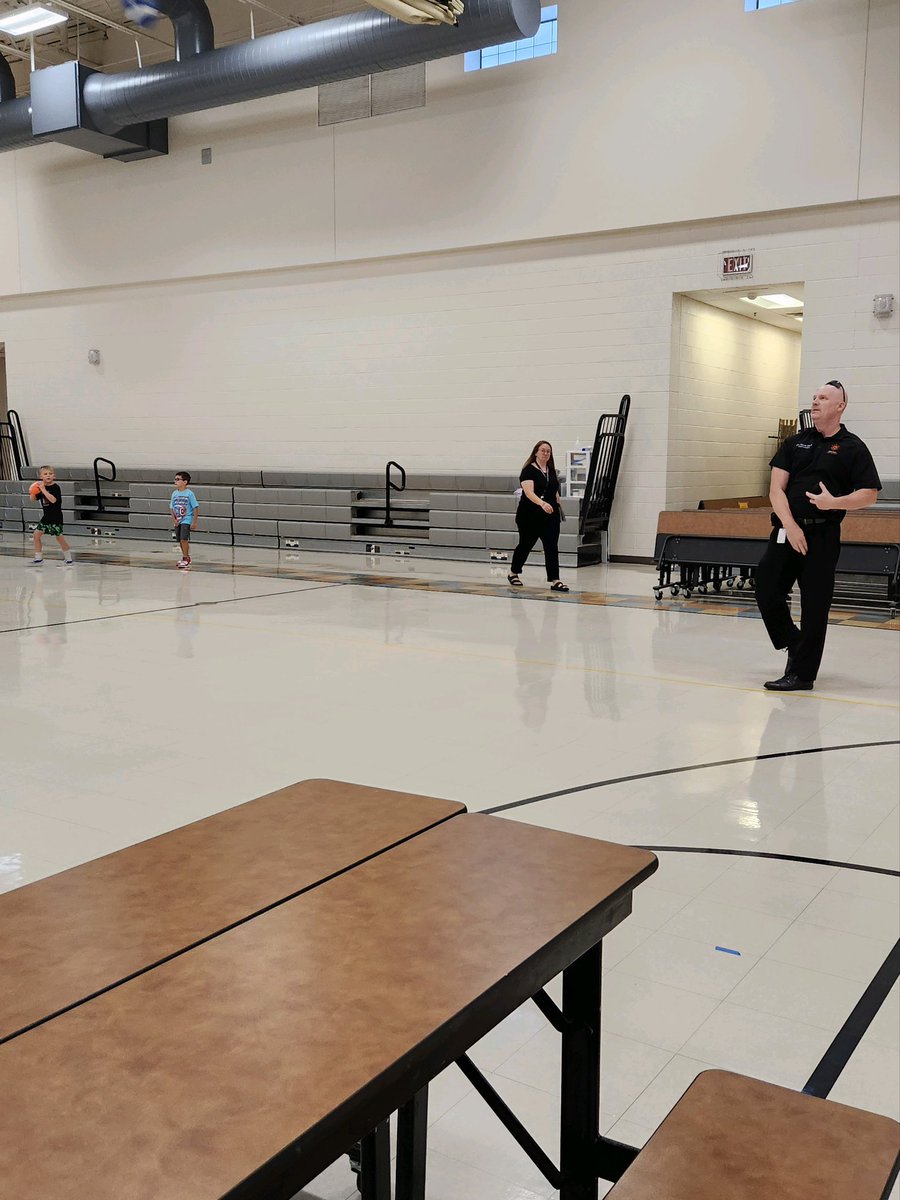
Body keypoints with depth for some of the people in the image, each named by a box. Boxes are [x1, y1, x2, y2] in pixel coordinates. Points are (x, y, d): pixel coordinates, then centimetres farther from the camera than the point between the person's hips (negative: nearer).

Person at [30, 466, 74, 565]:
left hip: (56, 517, -7)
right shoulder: (41, 486, 6)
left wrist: (43, 489, -29)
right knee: (37, 534, 4)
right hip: (46, 516, 7)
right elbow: (33, 499, 13)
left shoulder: (55, 487, -14)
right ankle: (38, 558, 14)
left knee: (59, 537, -3)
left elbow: (53, 500, -29)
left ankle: (68, 557, 13)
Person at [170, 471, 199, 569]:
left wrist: (194, 522, -10)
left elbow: (195, 508, -8)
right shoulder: (174, 493, 5)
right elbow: (172, 508, 11)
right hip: (177, 522, 6)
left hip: (186, 521, -6)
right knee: (181, 540, 11)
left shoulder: (189, 493, -10)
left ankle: (185, 559, -4)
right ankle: (186, 557, 24)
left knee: (184, 539, -14)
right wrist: (174, 520, -2)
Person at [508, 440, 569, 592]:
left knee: (551, 547, -6)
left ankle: (555, 581, -9)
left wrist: (558, 504, 17)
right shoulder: (528, 470, -11)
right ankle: (513, 573, 32)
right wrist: (542, 503, -41)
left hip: (550, 516, 5)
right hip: (529, 516, -4)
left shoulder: (552, 470, 9)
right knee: (525, 545, 10)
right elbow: (529, 492, -26)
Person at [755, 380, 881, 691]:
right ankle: (793, 645, 25)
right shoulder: (794, 442, 12)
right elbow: (776, 489, 4)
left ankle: (801, 673, 8)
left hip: (822, 535, -4)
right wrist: (790, 525, -10)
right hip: (787, 530, 4)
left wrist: (835, 503, -18)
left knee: (815, 604, -1)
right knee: (766, 590, 1)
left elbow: (869, 494, -1)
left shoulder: (852, 447, 3)